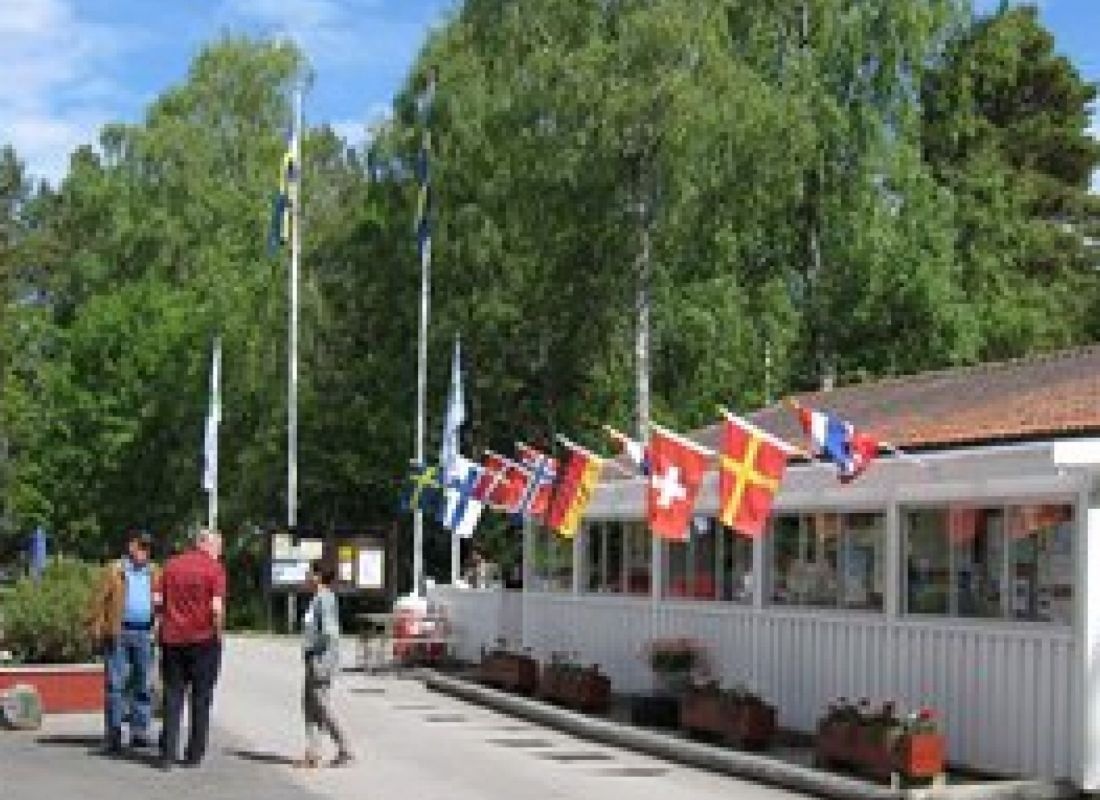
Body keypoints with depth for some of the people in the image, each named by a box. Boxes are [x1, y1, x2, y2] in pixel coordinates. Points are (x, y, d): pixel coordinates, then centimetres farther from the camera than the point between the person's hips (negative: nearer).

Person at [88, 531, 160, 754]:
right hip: (118, 632, -3)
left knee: (144, 683, 4)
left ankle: (139, 732, 10)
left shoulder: (153, 572, 14)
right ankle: (113, 734, 4)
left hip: (145, 633, 3)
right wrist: (98, 627, -10)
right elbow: (100, 598, -1)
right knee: (115, 683, -1)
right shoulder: (115, 570, 3)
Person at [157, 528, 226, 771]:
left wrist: (166, 624, 13)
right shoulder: (214, 569, -7)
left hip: (172, 639, 3)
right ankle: (194, 754, 11)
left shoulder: (172, 565, 7)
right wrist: (217, 632, -2)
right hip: (203, 639, -3)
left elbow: (158, 600, 5)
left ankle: (168, 753, 2)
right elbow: (216, 607, -14)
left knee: (172, 696, 8)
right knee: (201, 697, 8)